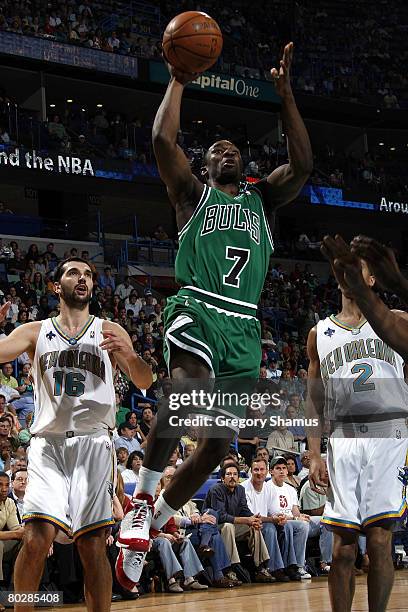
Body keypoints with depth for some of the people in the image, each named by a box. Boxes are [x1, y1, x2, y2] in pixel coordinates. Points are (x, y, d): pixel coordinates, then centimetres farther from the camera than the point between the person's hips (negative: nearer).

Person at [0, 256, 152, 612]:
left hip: (93, 443, 0)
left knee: (92, 545, -6)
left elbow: (145, 383, 6)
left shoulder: (110, 332, 12)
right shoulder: (35, 332, 13)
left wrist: (128, 356, -16)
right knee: (36, 539, -14)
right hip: (48, 444, 0)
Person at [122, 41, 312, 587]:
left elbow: (303, 164, 6)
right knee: (190, 387, -37)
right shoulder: (193, 193, 15)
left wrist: (285, 93, 4)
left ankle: (150, 525, 18)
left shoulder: (262, 199, 22)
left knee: (218, 443, 1)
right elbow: (163, 139, -1)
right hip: (196, 310, -4)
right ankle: (143, 491, -21)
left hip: (244, 326, 4)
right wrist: (178, 80, 5)